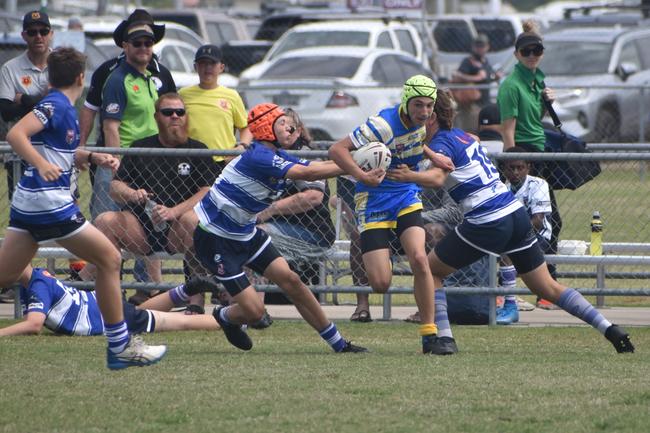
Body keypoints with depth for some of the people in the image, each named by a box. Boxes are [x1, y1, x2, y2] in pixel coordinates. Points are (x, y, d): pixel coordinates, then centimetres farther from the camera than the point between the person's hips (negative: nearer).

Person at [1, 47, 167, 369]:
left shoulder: (60, 107, 16)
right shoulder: (56, 106, -11)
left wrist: (93, 158, 16)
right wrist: (42, 164, -36)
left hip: (26, 204, 10)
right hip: (50, 204, -10)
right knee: (109, 259, 1)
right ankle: (119, 347, 4)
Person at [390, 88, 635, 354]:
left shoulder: (441, 142, -8)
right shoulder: (461, 135, 17)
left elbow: (437, 177, -29)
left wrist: (411, 176, -42)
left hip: (487, 223, -8)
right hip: (516, 214, 8)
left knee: (430, 270, 8)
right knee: (548, 288, 11)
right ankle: (609, 329, 2)